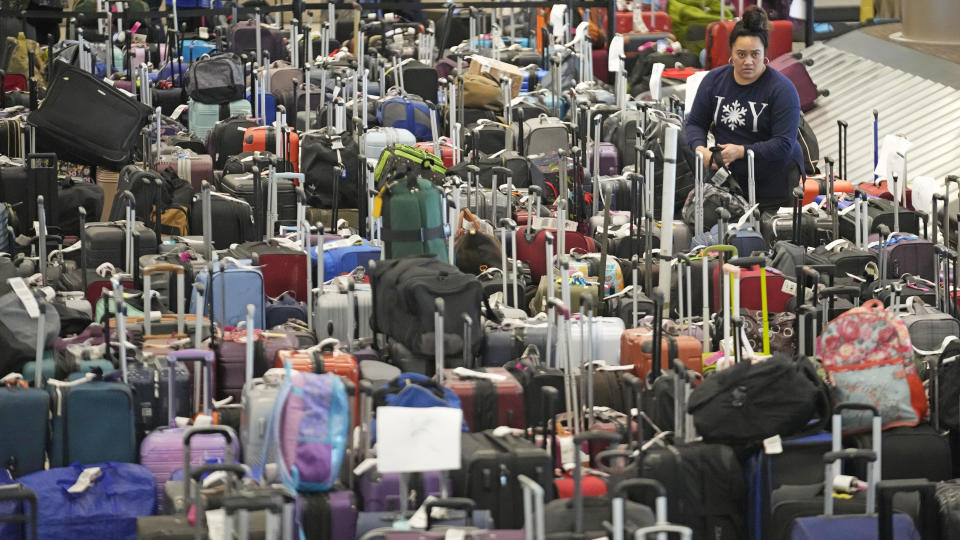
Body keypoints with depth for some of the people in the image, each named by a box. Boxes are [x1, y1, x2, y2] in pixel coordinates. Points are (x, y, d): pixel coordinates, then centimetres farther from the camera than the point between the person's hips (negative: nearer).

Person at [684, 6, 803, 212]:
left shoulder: (782, 89, -13)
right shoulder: (714, 81, 2)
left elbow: (783, 145, -18)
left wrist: (742, 151, -28)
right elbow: (695, 123, 9)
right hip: (729, 178, 3)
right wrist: (700, 148, -13)